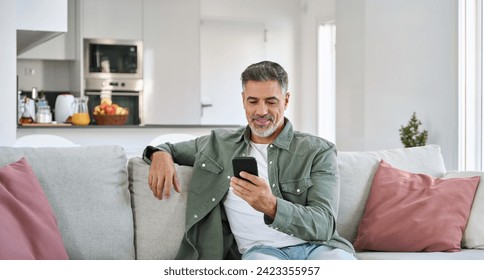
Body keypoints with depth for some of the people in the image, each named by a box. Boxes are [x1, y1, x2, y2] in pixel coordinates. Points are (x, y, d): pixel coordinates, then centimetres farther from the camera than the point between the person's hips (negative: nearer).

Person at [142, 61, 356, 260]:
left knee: (340, 258, -37)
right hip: (261, 250, 1)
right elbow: (168, 148, 32)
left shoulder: (318, 151, 7)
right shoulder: (219, 144, 17)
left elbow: (324, 225, -5)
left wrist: (271, 206, -24)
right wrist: (160, 154, 5)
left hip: (317, 246, 0)